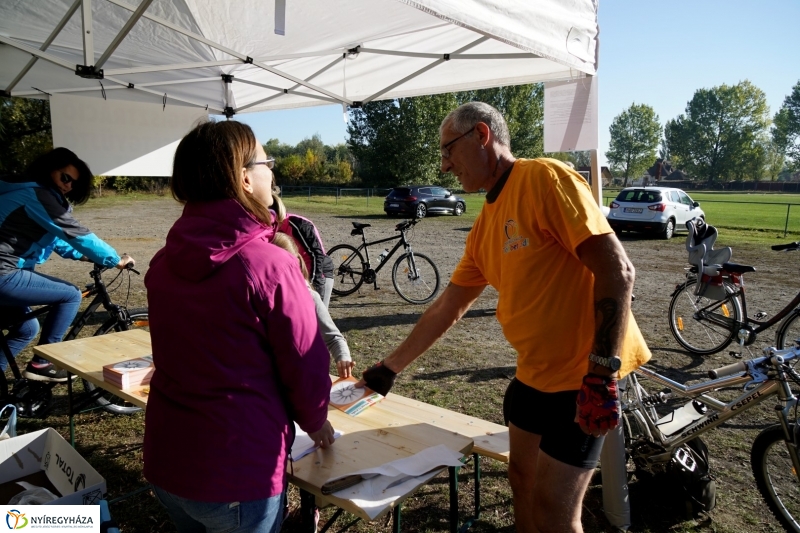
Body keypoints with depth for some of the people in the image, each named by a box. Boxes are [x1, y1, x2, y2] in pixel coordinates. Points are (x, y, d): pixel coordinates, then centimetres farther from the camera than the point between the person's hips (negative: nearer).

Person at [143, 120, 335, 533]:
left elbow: (184, 350, 8)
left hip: (165, 460, 6)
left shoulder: (164, 261, -2)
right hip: (237, 471, -6)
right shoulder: (268, 264, -21)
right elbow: (305, 363, -14)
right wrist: (315, 421, 6)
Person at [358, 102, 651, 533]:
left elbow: (616, 270, -22)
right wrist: (390, 366, 17)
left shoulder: (545, 178, -17)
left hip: (584, 374, -8)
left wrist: (602, 370, -24)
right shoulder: (484, 225, 9)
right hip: (534, 372, 8)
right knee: (521, 481, 19)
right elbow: (447, 307, 14)